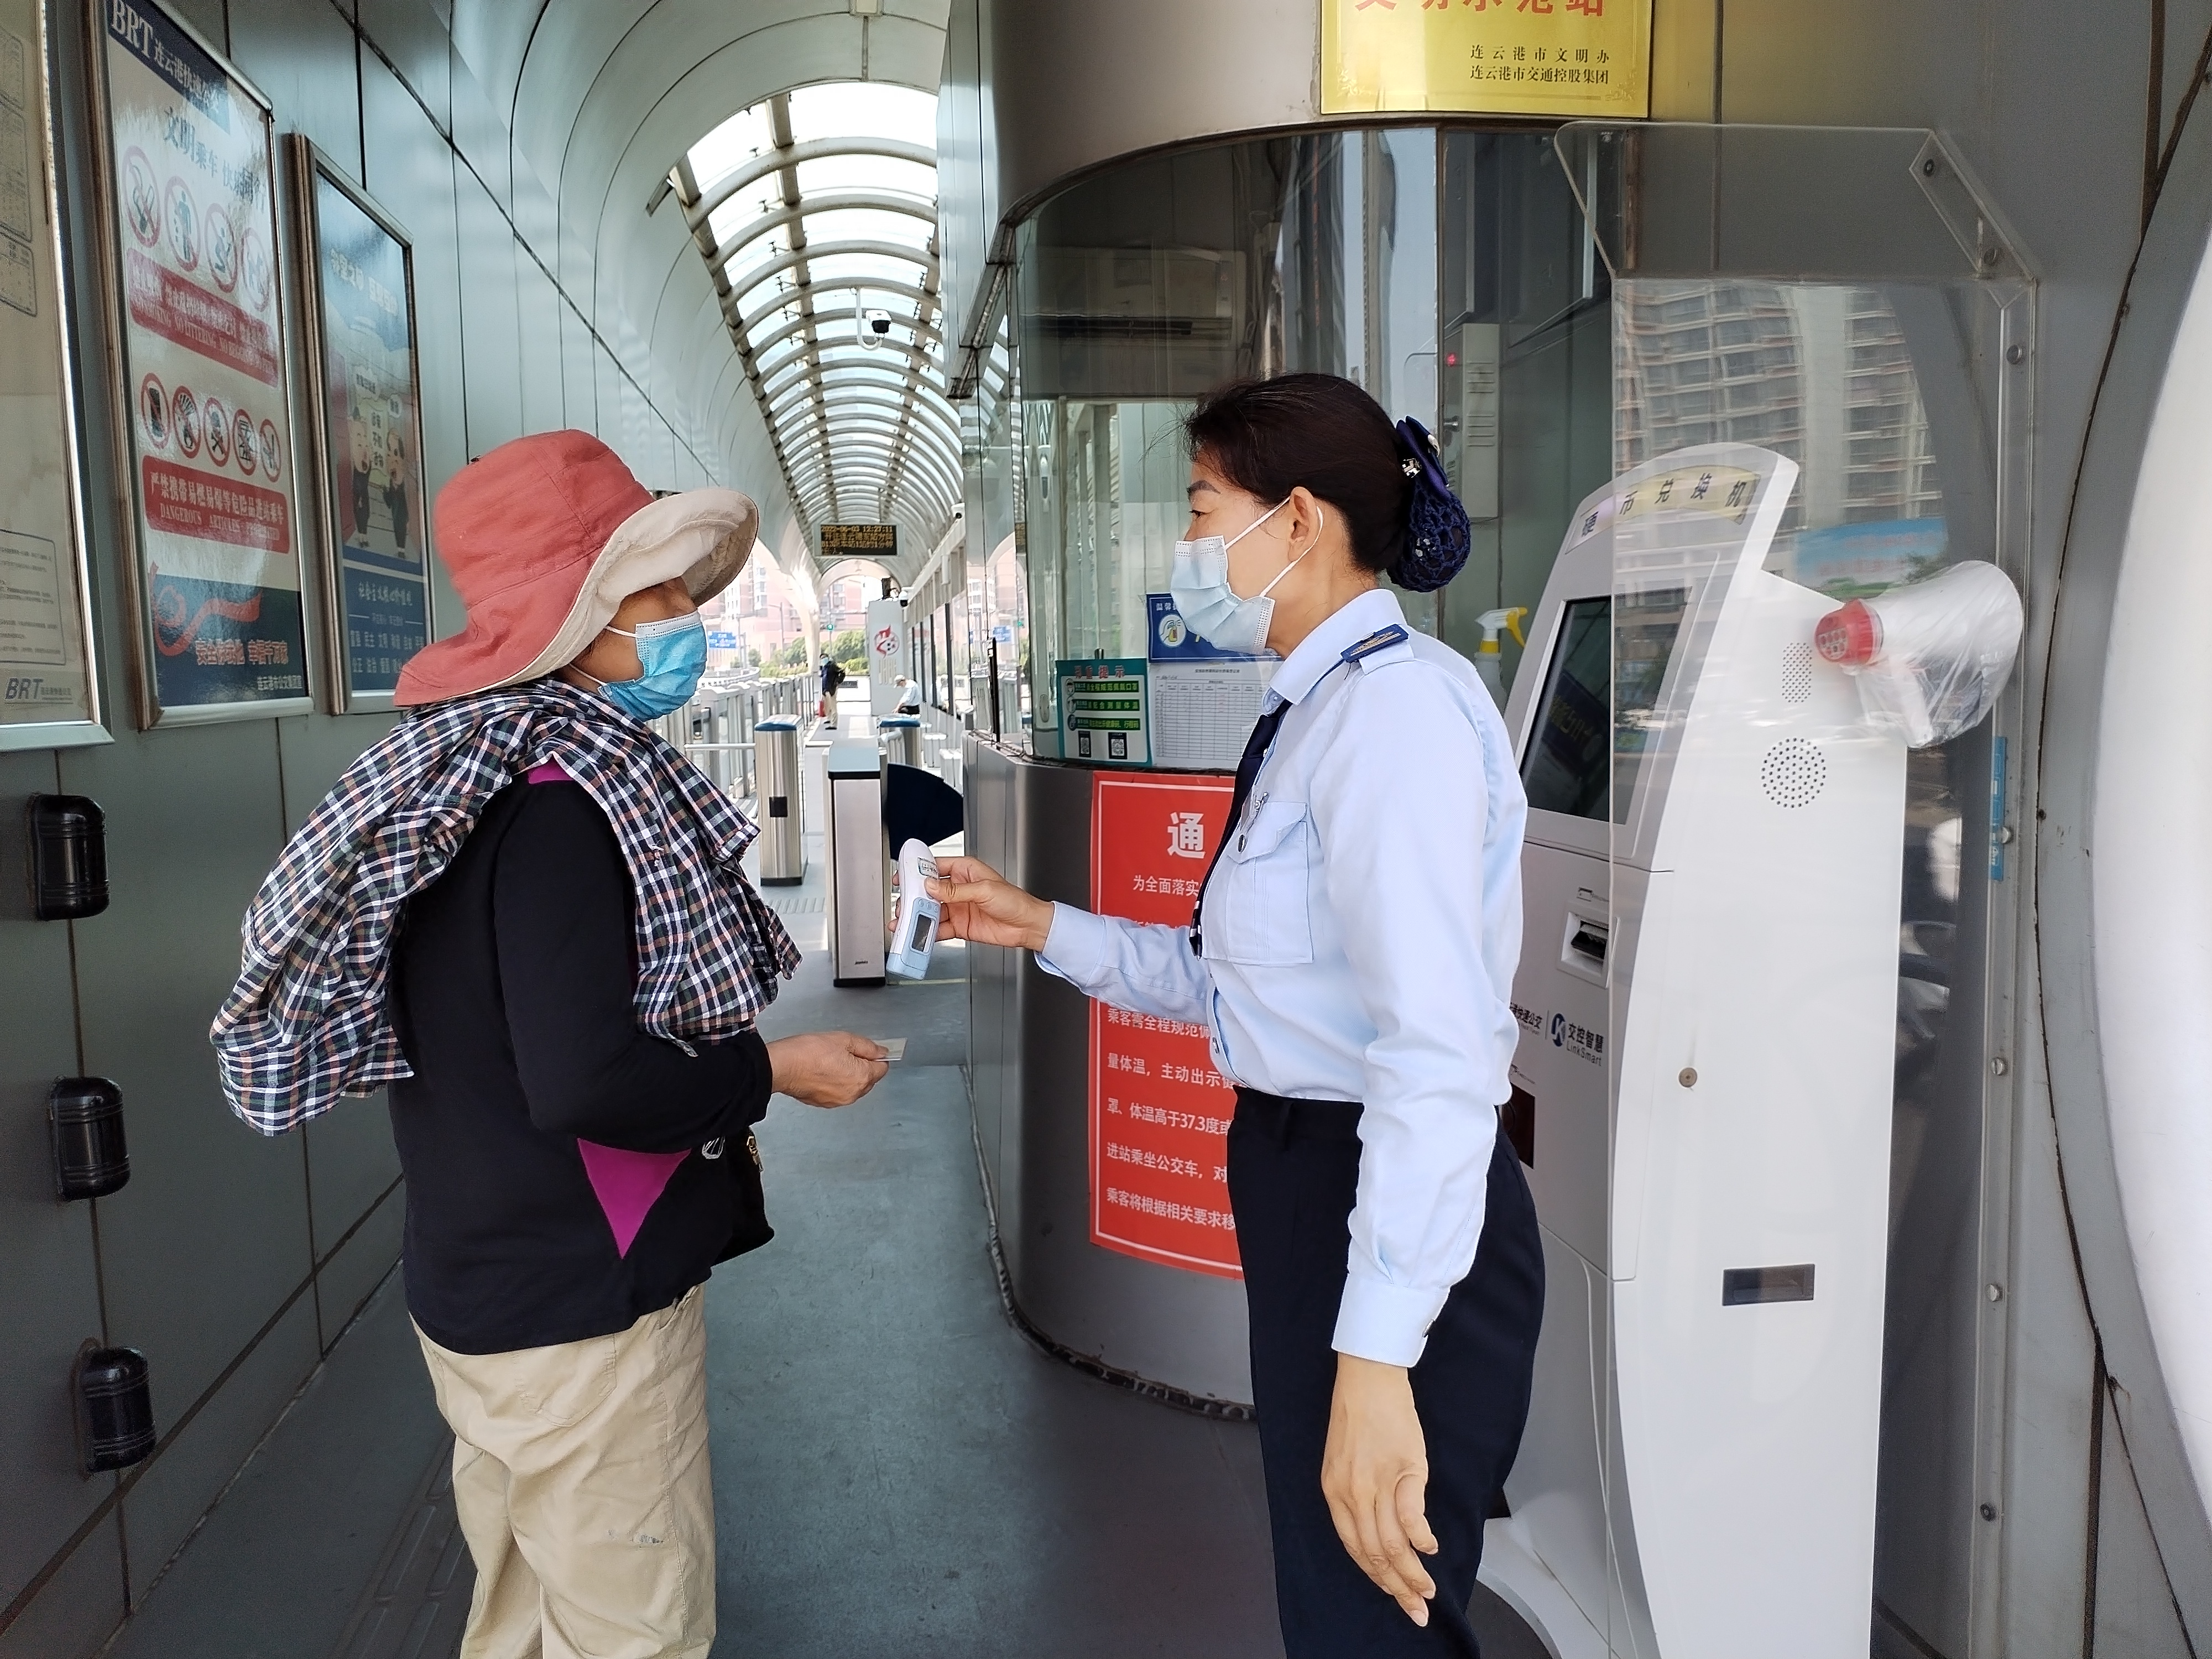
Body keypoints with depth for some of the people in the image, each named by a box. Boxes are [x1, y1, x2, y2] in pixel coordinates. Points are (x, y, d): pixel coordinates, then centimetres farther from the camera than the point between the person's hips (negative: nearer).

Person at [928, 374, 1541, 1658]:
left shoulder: (1397, 702, -19)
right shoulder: (1319, 711, 12)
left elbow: (1440, 1053, -28)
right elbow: (1231, 983, 15)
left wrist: (1376, 1357, -30)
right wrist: (1042, 928, 13)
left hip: (1401, 1236, -10)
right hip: (1306, 1181, 10)